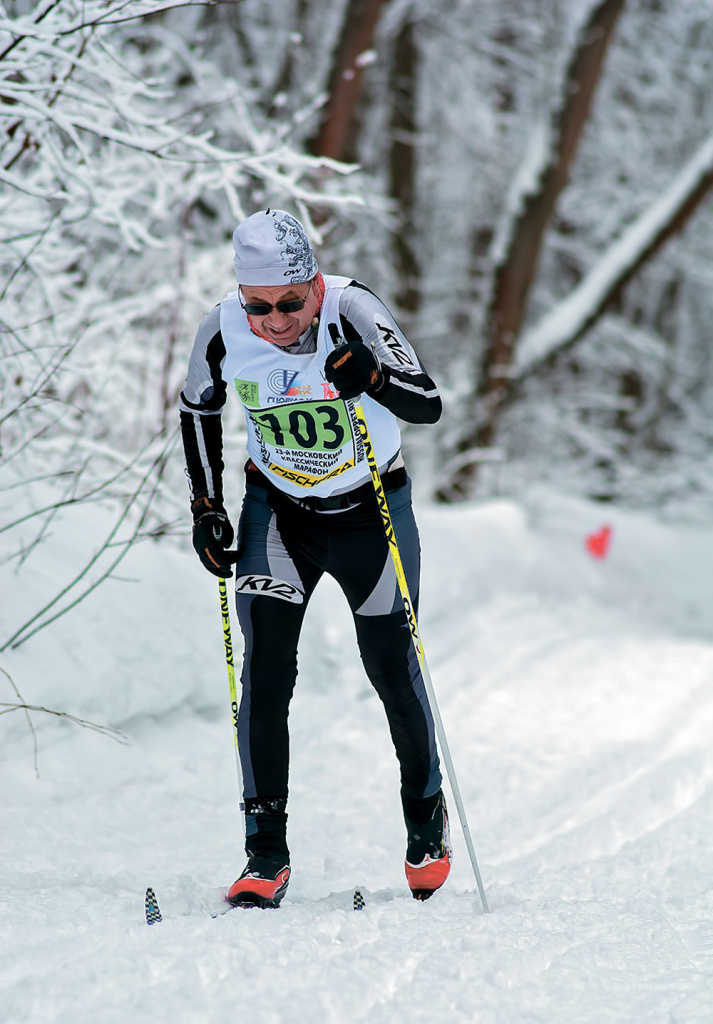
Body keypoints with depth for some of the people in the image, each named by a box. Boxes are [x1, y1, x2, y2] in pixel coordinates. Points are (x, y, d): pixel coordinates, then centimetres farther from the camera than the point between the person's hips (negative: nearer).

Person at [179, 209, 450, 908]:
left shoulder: (352, 311, -26)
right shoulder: (223, 332, -18)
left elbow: (429, 406, -31)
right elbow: (198, 409, 4)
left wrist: (374, 379, -50)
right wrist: (207, 510, 0)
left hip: (371, 507, -2)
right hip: (278, 509, 2)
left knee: (392, 669, 6)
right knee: (265, 671, -10)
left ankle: (427, 814, 32)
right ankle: (266, 853, -4)